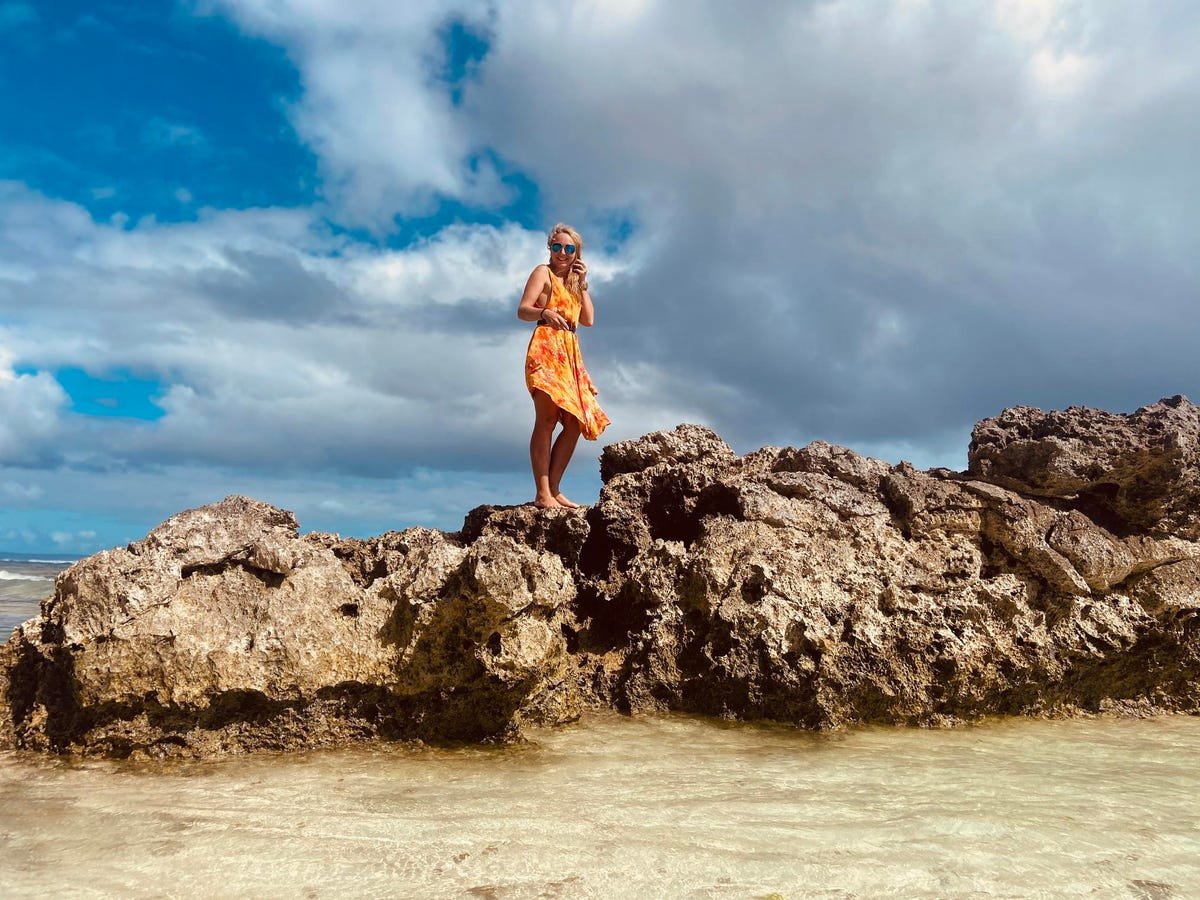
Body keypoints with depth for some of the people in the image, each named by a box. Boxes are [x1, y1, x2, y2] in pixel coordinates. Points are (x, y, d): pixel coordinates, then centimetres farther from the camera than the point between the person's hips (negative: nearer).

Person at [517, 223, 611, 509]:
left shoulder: (573, 281, 26)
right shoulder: (543, 272, 6)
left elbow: (589, 319, 15)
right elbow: (522, 311, -6)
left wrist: (582, 283, 10)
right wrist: (545, 313, -27)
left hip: (570, 353, 7)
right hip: (546, 348, -7)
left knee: (576, 422, -1)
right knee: (547, 418, -16)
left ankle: (554, 489, 3)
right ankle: (542, 494, -20)